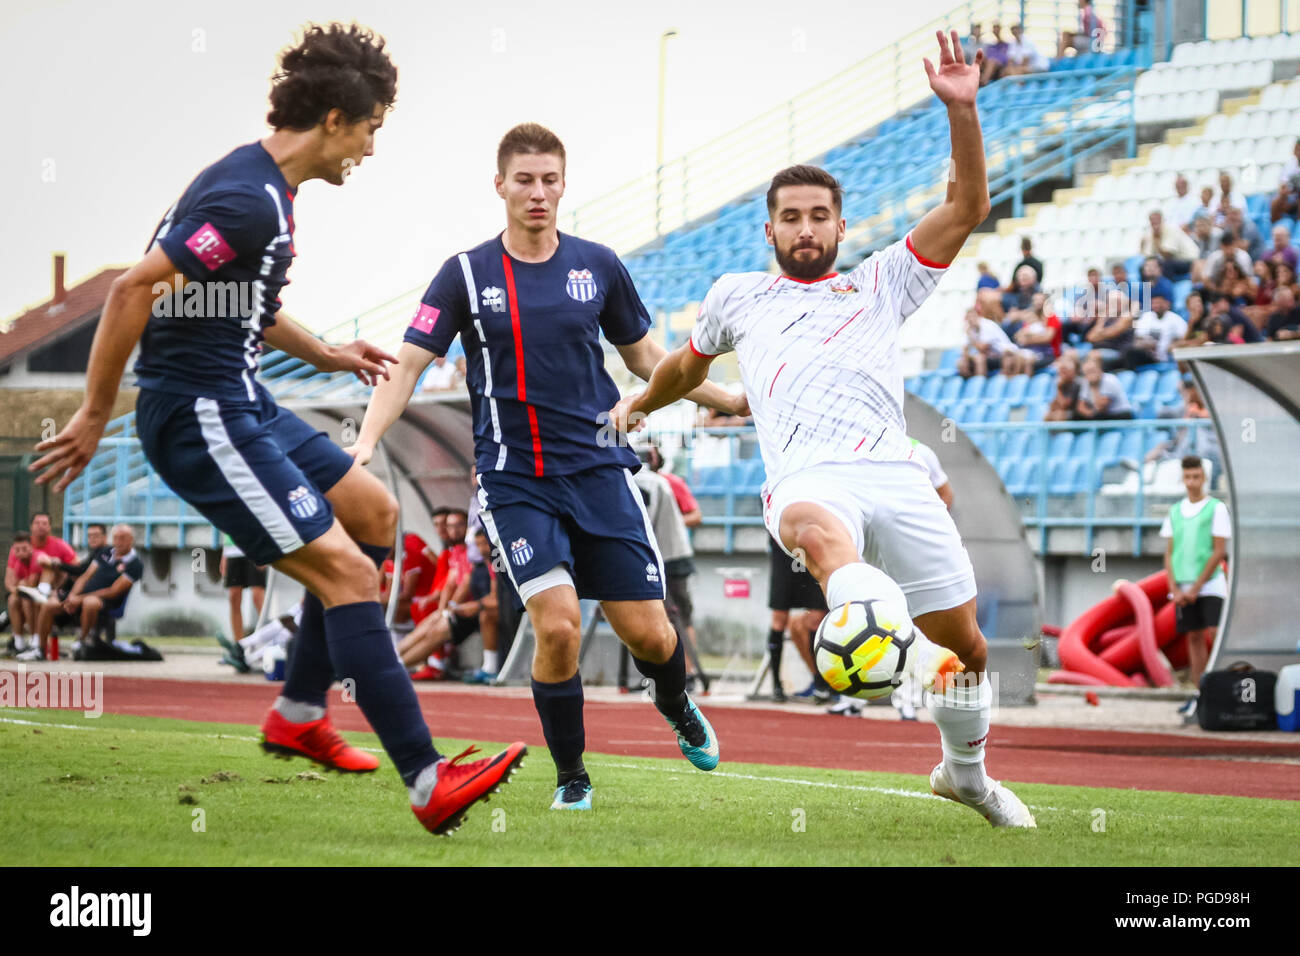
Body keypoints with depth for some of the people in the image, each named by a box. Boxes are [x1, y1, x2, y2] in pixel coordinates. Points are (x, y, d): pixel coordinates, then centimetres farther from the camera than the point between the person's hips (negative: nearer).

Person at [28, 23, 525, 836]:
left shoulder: (260, 184, 11)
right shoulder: (249, 201, -21)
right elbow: (135, 287, -25)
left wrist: (323, 354, 25)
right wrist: (95, 417, -19)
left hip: (241, 404, 11)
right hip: (203, 422, -11)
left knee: (373, 511, 20)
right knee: (347, 571, -14)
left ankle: (300, 712, 23)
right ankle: (427, 783, -15)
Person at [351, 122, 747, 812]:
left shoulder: (598, 266, 5)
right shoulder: (466, 275, -2)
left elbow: (643, 355, 18)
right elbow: (408, 363, -4)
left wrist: (729, 399, 13)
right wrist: (366, 442, -19)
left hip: (598, 468, 2)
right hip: (514, 481, -2)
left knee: (646, 631, -1)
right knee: (557, 624, -19)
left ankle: (676, 706, 37)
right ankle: (570, 776, 3)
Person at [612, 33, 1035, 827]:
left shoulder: (880, 284, 26)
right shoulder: (739, 297, 30)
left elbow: (966, 208, 16)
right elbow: (691, 363, 51)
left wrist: (962, 111, 4)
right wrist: (640, 405, 65)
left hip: (895, 474, 2)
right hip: (807, 477, -2)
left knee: (966, 642, 3)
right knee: (819, 531, -42)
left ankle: (966, 774, 30)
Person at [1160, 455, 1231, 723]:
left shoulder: (1217, 508, -2)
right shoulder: (1175, 512, 13)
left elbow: (1219, 552, -7)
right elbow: (1169, 554, 12)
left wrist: (1195, 588, -11)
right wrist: (1175, 590, -1)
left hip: (1210, 585, -4)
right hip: (1184, 588, 4)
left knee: (1215, 634, -15)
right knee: (1194, 638, 5)